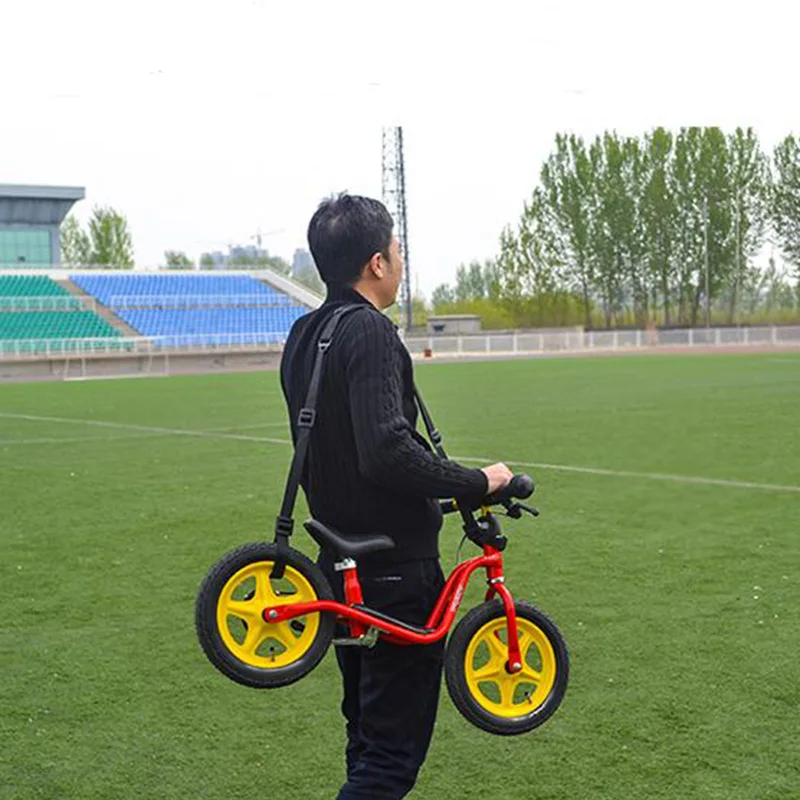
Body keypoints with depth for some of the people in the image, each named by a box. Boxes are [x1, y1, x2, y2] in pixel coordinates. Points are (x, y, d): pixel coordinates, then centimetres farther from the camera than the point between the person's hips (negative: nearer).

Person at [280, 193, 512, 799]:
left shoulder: (304, 335, 11)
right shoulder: (370, 333, -18)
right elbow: (388, 450, -29)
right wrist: (477, 482, -19)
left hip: (342, 562, 9)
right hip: (395, 568, -9)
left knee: (368, 735, 21)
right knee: (396, 746, -3)